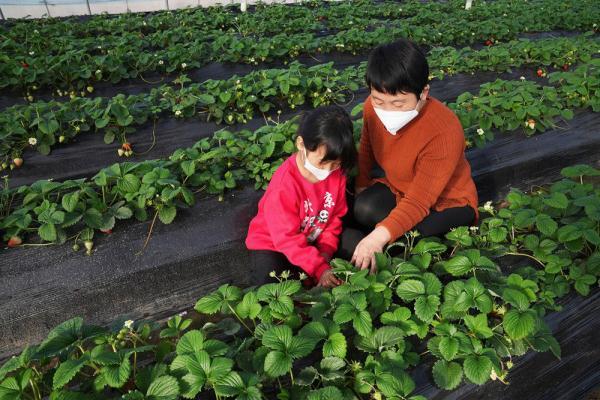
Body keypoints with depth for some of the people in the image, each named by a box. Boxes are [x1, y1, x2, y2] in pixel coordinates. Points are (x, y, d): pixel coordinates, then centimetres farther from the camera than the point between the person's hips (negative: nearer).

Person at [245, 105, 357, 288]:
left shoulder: (336, 172, -13)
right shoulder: (284, 185, -31)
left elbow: (336, 214, -1)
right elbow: (287, 238, -27)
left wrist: (326, 251, -13)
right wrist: (319, 268, -30)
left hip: (312, 240, 6)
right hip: (271, 243, -5)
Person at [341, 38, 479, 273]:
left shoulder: (445, 132, -32)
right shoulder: (373, 108, -15)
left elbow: (418, 202, -34)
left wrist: (380, 235, -48)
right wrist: (361, 188, -3)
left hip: (446, 203, -5)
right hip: (397, 190, 5)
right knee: (363, 210, -30)